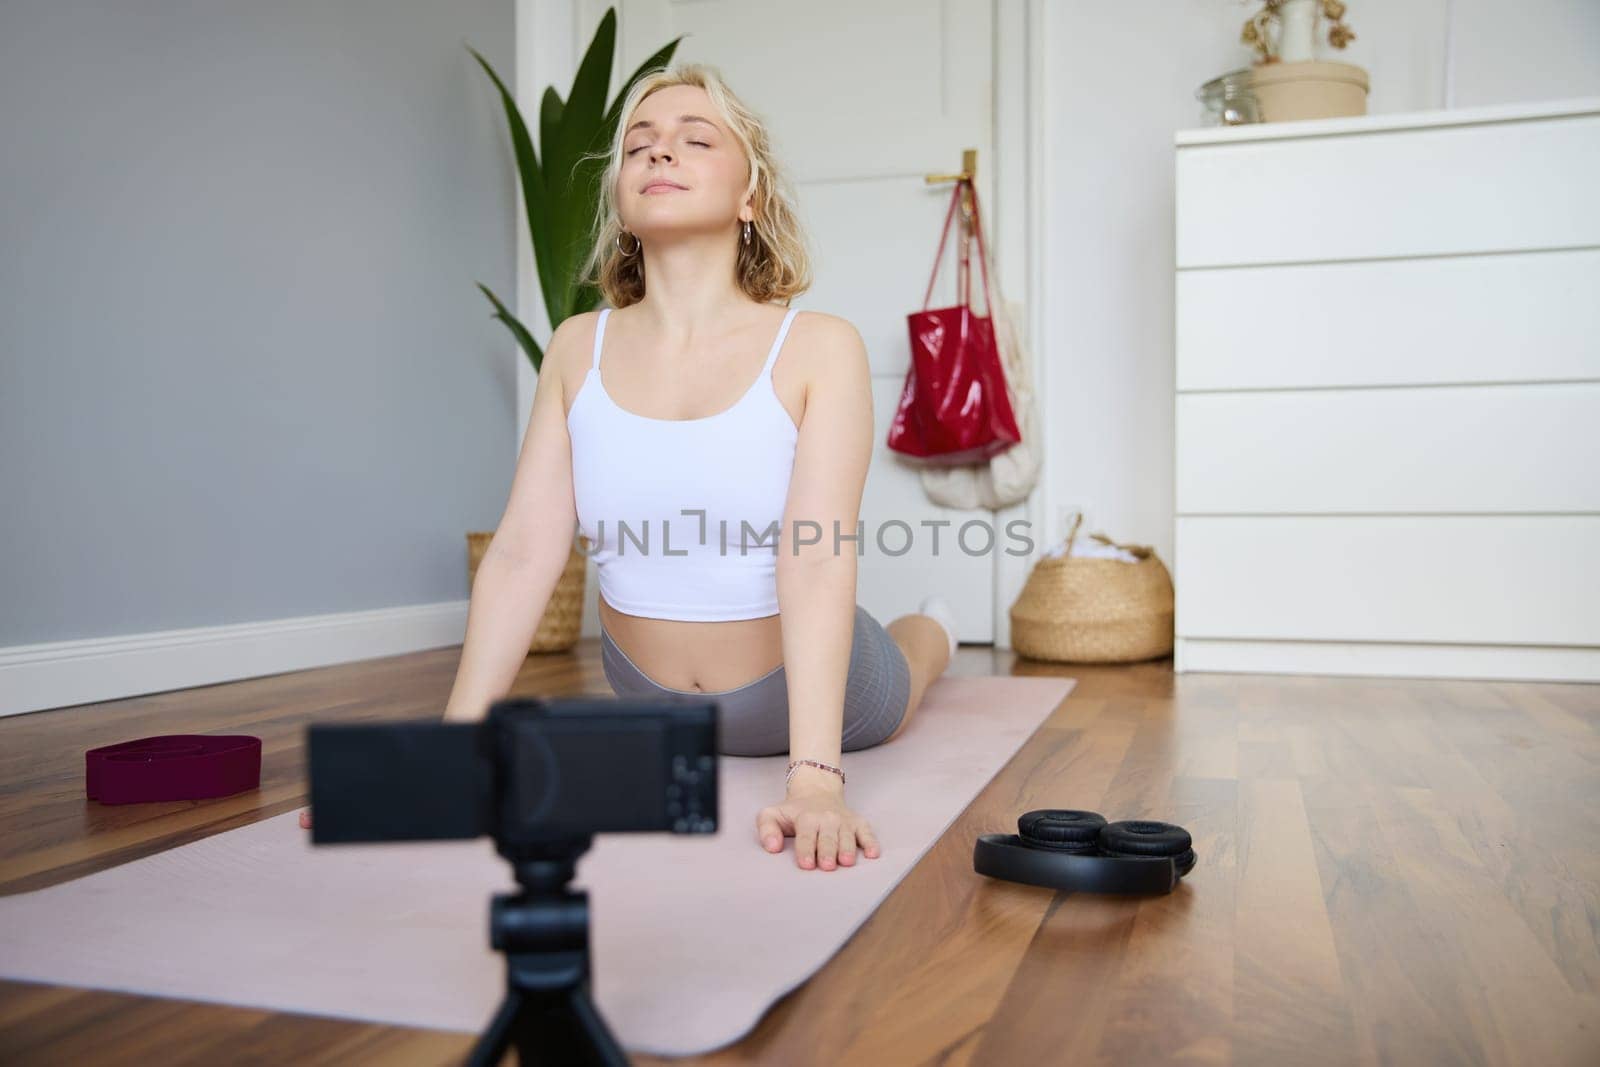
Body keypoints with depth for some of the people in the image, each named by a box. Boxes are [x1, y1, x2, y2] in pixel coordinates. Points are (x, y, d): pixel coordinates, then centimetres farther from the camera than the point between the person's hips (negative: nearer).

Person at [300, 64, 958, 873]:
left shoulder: (818, 349, -24)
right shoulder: (578, 350, -13)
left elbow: (818, 563, -33)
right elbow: (522, 554, -17)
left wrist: (814, 779, -43)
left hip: (806, 683, -2)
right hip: (650, 695, 2)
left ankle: (932, 628, 64)